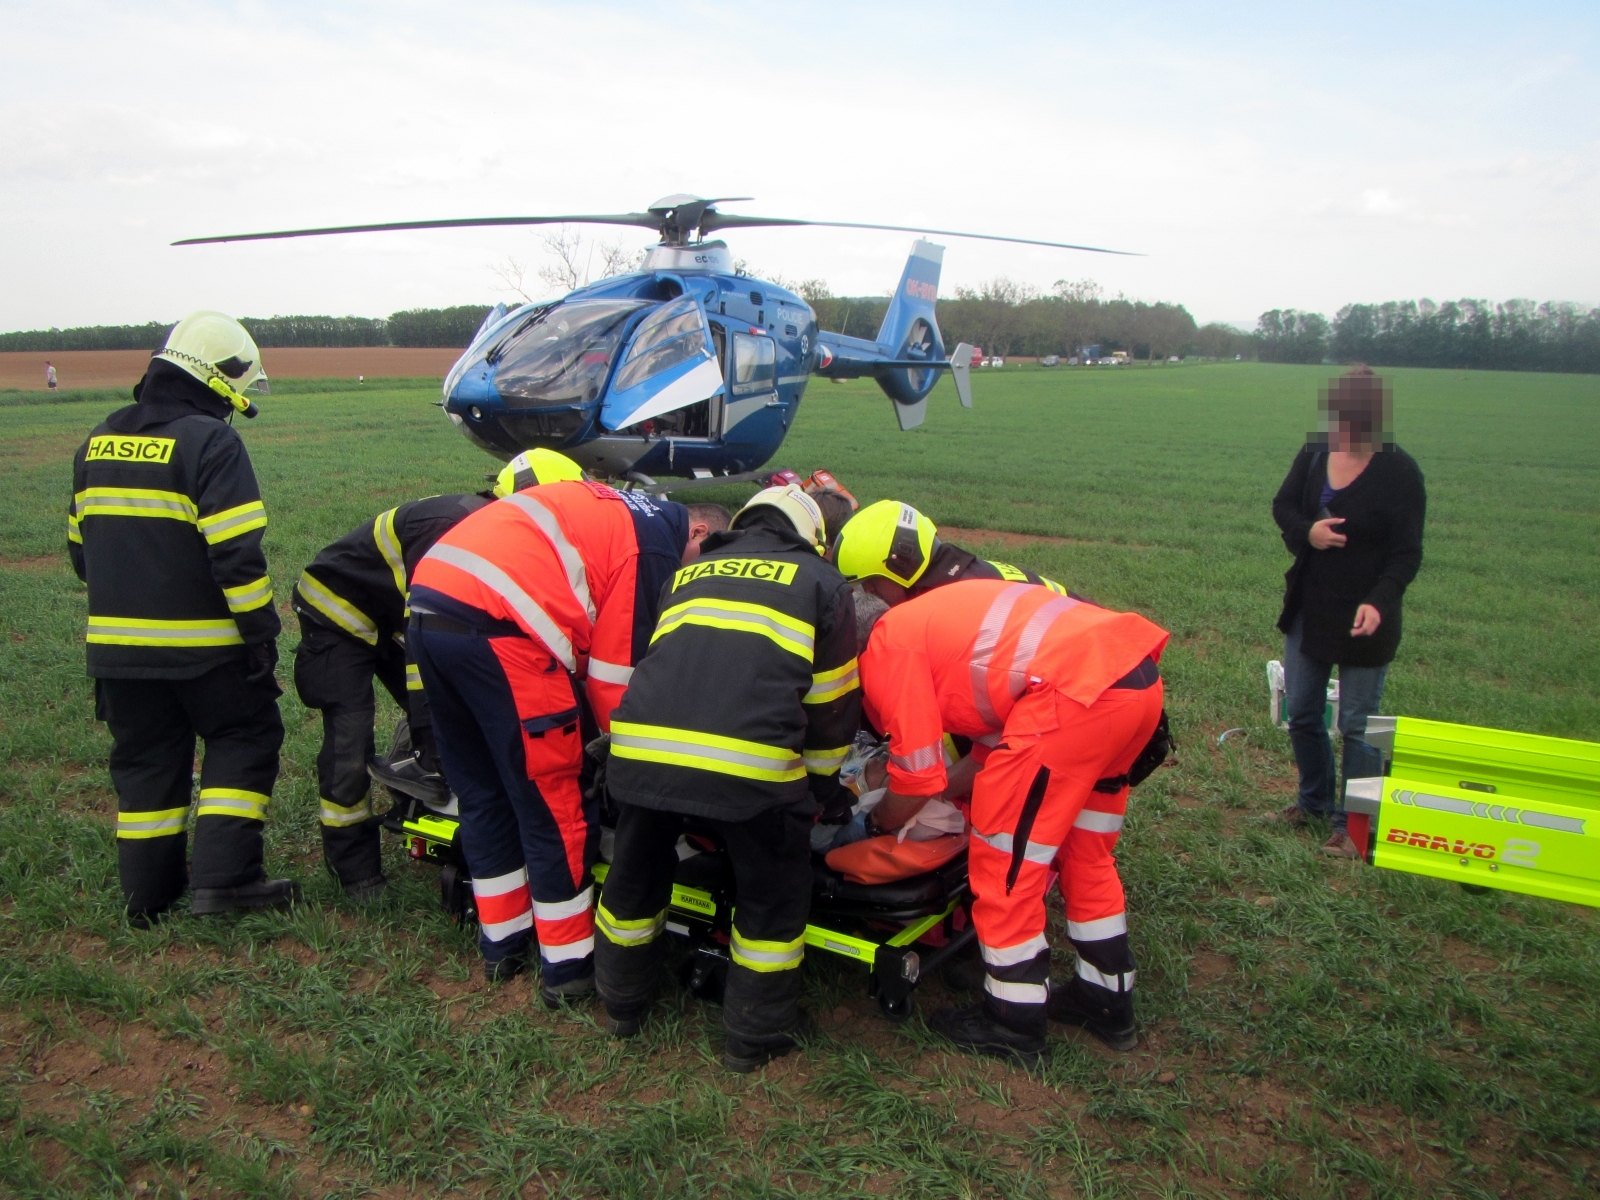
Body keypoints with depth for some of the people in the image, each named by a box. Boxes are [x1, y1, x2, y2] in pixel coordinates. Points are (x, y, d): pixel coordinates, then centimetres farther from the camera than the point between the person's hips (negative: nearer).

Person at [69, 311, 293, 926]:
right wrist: (261, 631, -12)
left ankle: (148, 891, 22)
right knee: (243, 739, 8)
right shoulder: (210, 443, -13)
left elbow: (81, 546, 17)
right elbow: (236, 554, -19)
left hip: (116, 643, 7)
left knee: (145, 760, 16)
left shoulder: (98, 443, 11)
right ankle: (223, 875, 2)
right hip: (202, 645, -6)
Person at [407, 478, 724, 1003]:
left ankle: (503, 944, 33)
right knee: (552, 804, 5)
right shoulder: (657, 546, 0)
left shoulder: (610, 510, 26)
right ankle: (569, 965, 16)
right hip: (495, 626, -9)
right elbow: (616, 672, -2)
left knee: (482, 794, 20)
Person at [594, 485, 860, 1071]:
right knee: (773, 895, 19)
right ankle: (755, 1035, 30)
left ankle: (621, 1002, 45)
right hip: (751, 764, -4)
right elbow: (832, 702, 18)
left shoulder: (690, 573, 29)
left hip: (640, 750, 4)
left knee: (636, 875, 27)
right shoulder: (822, 582, 18)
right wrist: (822, 785, 33)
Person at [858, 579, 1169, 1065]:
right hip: (1141, 677, 10)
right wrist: (945, 804, 31)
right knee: (1084, 847, 24)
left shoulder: (886, 647, 3)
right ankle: (1107, 1000, 37)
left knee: (1005, 857, 7)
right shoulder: (931, 619, 29)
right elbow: (1000, 741, 30)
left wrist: (877, 821, 23)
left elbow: (918, 780, 5)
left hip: (1078, 688, -10)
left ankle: (1012, 1024, 20)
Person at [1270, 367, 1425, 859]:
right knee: (1301, 712, 16)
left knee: (1357, 724, 3)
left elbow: (1407, 553, -15)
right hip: (1308, 610, 6)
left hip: (1363, 619, -6)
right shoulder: (1314, 456, -1)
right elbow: (1282, 506, 10)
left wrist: (1378, 602, -31)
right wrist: (1307, 531, -13)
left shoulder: (1398, 472, -15)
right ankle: (1315, 801, 36)